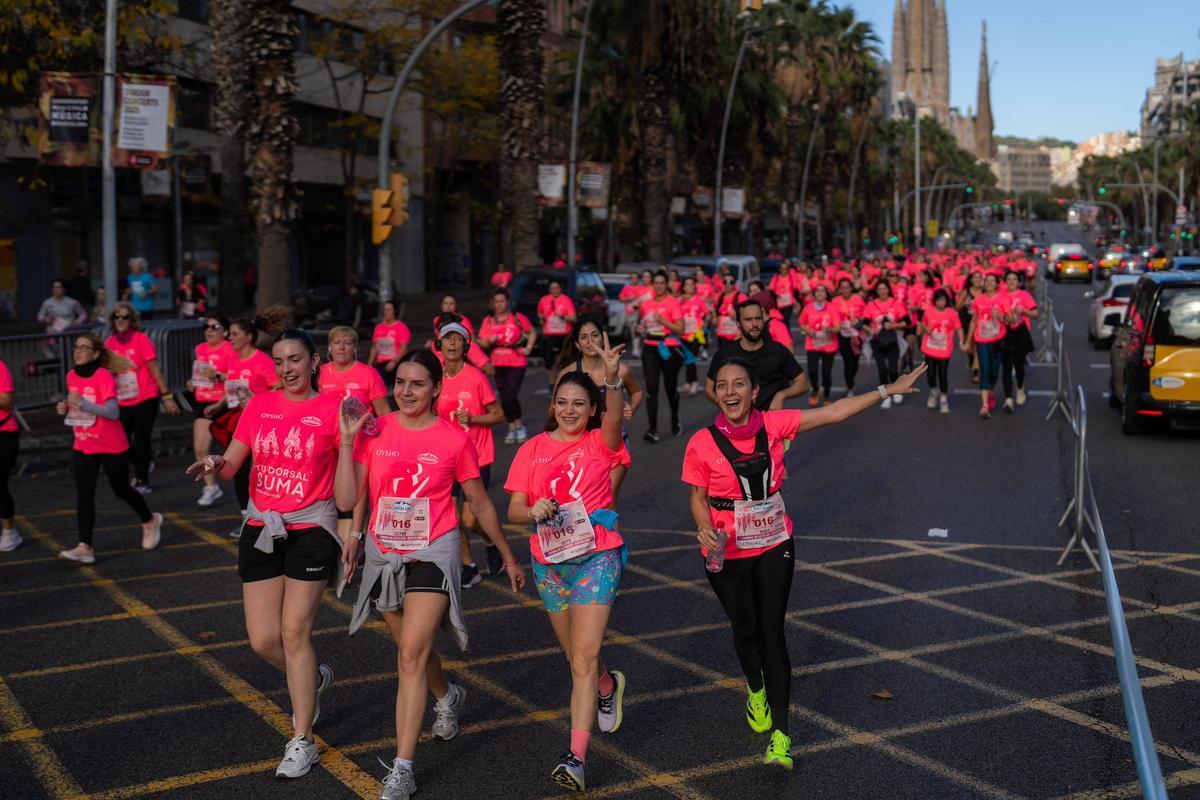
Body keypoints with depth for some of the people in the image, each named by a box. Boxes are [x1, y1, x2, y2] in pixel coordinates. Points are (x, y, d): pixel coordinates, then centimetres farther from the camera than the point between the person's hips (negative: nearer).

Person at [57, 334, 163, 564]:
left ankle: (150, 521, 37)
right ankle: (85, 547, -9)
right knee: (83, 495, -6)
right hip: (84, 446, 5)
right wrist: (66, 408, -2)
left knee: (121, 490, 11)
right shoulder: (71, 376, 3)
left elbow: (113, 412, -26)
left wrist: (82, 402, -32)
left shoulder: (103, 376, -17)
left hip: (112, 446, -5)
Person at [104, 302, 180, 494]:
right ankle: (143, 462, 33)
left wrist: (167, 396, -12)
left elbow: (155, 370, -9)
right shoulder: (109, 343, 3)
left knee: (141, 440, -2)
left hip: (145, 399, -4)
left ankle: (142, 481, 14)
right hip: (122, 402, 4)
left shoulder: (141, 340, -9)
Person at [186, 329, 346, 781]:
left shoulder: (332, 410, -6)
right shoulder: (259, 406, 5)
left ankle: (302, 742, 8)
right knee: (263, 640, 4)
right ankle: (315, 680, 37)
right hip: (261, 529, 4)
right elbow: (229, 468, 4)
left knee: (294, 633, -5)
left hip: (311, 530, -4)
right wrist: (215, 465, -17)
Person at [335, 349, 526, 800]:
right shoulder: (374, 431, -3)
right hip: (383, 555, 4)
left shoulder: (454, 439, -8)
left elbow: (480, 504, 4)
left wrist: (509, 557, 11)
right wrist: (347, 441, -16)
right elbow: (347, 500, -9)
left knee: (412, 654, -15)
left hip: (432, 554, -4)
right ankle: (448, 697, 54)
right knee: (411, 649, 22)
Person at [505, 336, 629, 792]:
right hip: (549, 562, 4)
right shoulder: (533, 450, 2)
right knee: (575, 656, 17)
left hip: (596, 558, -4)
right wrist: (535, 513, -23)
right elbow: (514, 512, -1)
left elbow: (614, 418, -28)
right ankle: (610, 687, 50)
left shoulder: (600, 443, -5)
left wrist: (613, 378, -46)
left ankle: (576, 756, -12)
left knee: (585, 657, -13)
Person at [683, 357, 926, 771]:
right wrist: (705, 529, -24)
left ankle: (780, 735, 5)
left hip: (774, 547, 1)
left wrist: (888, 389, -6)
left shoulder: (774, 425, -9)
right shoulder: (702, 443, -14)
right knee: (745, 629, 15)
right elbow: (698, 498, -4)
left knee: (772, 632, -1)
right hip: (726, 552, -1)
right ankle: (756, 692, 48)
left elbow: (834, 412, -5)